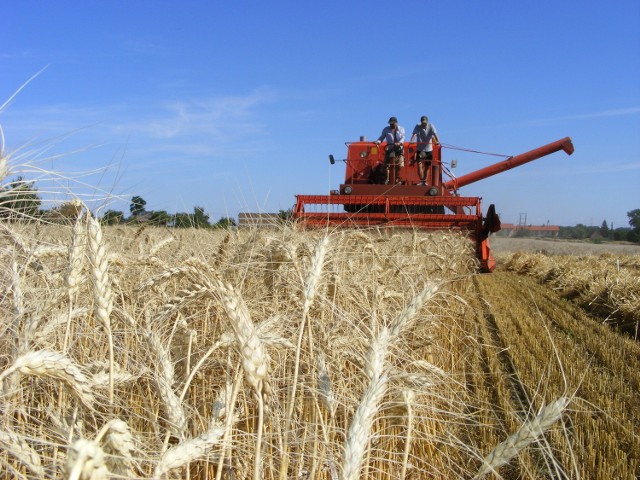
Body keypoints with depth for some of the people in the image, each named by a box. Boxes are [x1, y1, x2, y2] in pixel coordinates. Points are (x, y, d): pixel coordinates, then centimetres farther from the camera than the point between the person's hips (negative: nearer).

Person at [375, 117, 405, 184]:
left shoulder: (401, 129, 8)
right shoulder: (386, 129, 9)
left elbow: (403, 137, -5)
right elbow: (382, 137, 4)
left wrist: (399, 142, -26)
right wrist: (378, 141, -18)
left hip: (399, 148, 0)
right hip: (389, 148, 0)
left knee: (398, 165, -2)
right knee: (387, 164, -9)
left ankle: (397, 179, 10)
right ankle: (387, 178, -3)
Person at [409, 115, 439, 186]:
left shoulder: (431, 126, -5)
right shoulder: (418, 126, -6)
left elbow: (435, 134, -18)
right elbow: (414, 134, -20)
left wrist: (437, 141, -35)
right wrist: (411, 141, -40)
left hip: (428, 149, 1)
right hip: (420, 149, -1)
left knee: (426, 166, 8)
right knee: (419, 164, -17)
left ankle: (424, 181, 21)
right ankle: (421, 180, -12)